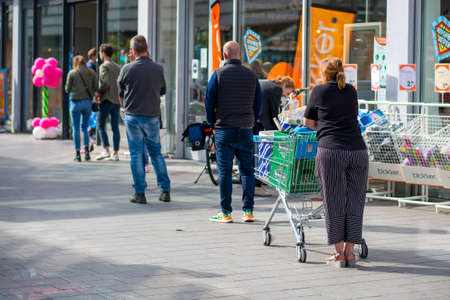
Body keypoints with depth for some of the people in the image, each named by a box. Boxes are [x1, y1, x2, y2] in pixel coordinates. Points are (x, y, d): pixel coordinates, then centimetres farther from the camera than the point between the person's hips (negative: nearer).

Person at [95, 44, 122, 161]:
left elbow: (106, 83, -20)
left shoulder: (104, 66, -8)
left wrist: (98, 92, -6)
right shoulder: (118, 67, 15)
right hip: (117, 100, 7)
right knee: (115, 127, 5)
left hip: (107, 100, -7)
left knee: (101, 125, 0)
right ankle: (115, 153, 4)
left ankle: (106, 150, -10)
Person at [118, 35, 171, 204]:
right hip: (152, 116, 2)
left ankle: (140, 193, 4)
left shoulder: (127, 69, -6)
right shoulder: (158, 69, -2)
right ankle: (165, 191, 13)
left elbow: (121, 95, 6)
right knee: (156, 153, 12)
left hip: (132, 116, -2)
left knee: (136, 154, 4)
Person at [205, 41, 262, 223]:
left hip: (224, 130, -3)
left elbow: (209, 102, -2)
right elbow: (258, 104, 10)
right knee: (247, 170, 8)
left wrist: (212, 124, 9)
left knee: (224, 171, 1)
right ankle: (248, 211, 6)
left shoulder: (218, 74, -4)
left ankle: (226, 213, 2)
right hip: (246, 130, 3)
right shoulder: (251, 76, 5)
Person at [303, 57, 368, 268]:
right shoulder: (351, 91, 17)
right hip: (358, 150, 3)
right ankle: (350, 252, 10)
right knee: (354, 202, 8)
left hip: (331, 151, -3)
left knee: (334, 203, 3)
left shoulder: (319, 91, 7)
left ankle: (339, 253, 5)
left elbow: (308, 122, 15)